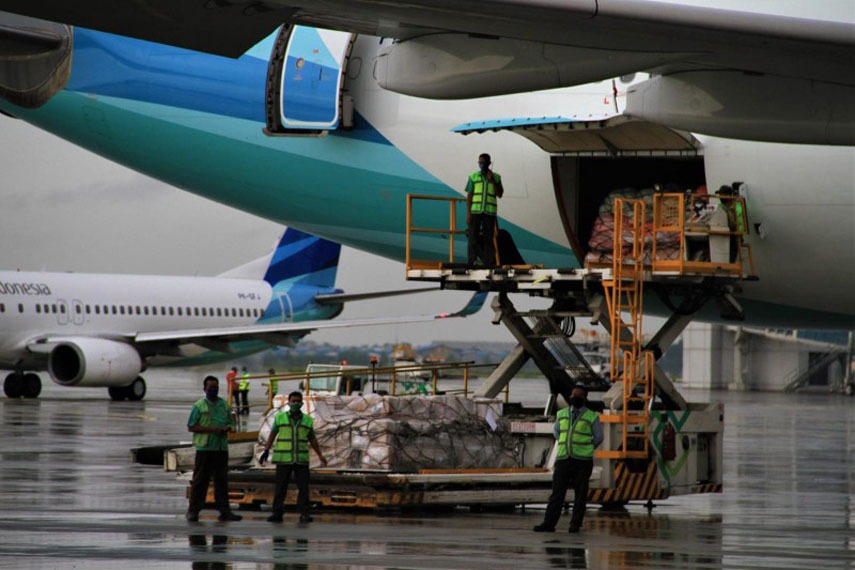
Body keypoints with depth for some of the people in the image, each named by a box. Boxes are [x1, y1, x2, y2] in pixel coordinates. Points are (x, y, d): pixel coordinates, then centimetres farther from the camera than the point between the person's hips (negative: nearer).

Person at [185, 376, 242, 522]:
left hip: (222, 448, 4)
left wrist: (226, 429, -5)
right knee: (200, 480, -2)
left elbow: (231, 423, 19)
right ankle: (193, 510, 3)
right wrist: (210, 429, -15)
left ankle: (224, 511, 10)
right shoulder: (199, 406, -2)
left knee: (222, 480, 7)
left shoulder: (224, 405, 12)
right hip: (205, 448, -4)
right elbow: (191, 427, -5)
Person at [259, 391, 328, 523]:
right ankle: (277, 514, 1)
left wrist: (320, 455, 5)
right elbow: (272, 434, 5)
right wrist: (266, 451, -3)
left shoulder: (307, 420, 6)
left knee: (303, 487, -5)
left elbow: (312, 439, 11)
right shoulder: (280, 417, 1)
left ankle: (304, 515, -3)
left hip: (301, 459, 1)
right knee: (280, 487, -2)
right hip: (283, 459, -1)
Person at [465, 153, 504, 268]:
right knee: (473, 237, -7)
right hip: (475, 211, 0)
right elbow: (469, 196, 4)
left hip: (490, 213, 0)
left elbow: (499, 194, 1)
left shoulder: (496, 177, 8)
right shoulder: (473, 177, 6)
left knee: (488, 238, -1)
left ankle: (490, 263, 2)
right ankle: (472, 263, -4)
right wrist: (468, 213, -4)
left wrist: (492, 180, -10)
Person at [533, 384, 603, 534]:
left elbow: (598, 437, 13)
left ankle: (575, 525, 4)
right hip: (563, 460, 2)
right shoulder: (562, 414, 11)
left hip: (582, 461, -2)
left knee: (580, 493, -1)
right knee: (557, 492, -3)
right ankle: (549, 523, -6)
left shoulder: (592, 417, 2)